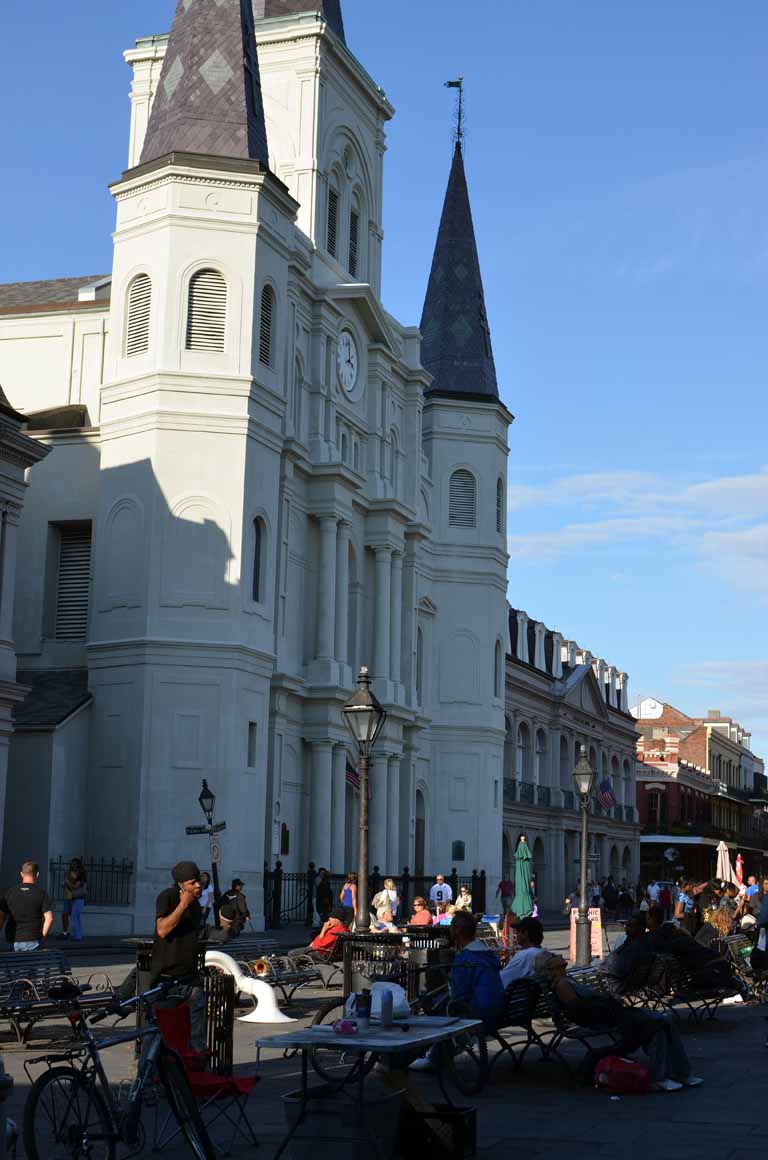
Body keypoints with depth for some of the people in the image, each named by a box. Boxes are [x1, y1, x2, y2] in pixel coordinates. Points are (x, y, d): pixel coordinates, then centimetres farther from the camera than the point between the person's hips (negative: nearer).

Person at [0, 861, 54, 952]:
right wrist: (42, 936, 3)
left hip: (14, 941, 3)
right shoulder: (42, 893, -3)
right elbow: (49, 918, -8)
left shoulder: (10, 892, 5)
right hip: (32, 941, -3)